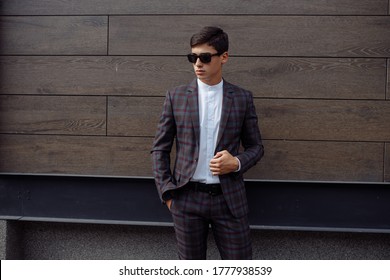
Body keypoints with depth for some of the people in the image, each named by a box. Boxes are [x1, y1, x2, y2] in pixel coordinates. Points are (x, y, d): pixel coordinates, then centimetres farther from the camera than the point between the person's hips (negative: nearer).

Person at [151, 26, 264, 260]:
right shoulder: (176, 97, 2)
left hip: (230, 198, 0)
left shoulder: (242, 98, 3)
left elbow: (256, 147, 9)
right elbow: (160, 149, 6)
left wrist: (237, 162, -12)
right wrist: (167, 192, -2)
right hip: (187, 197, 0)